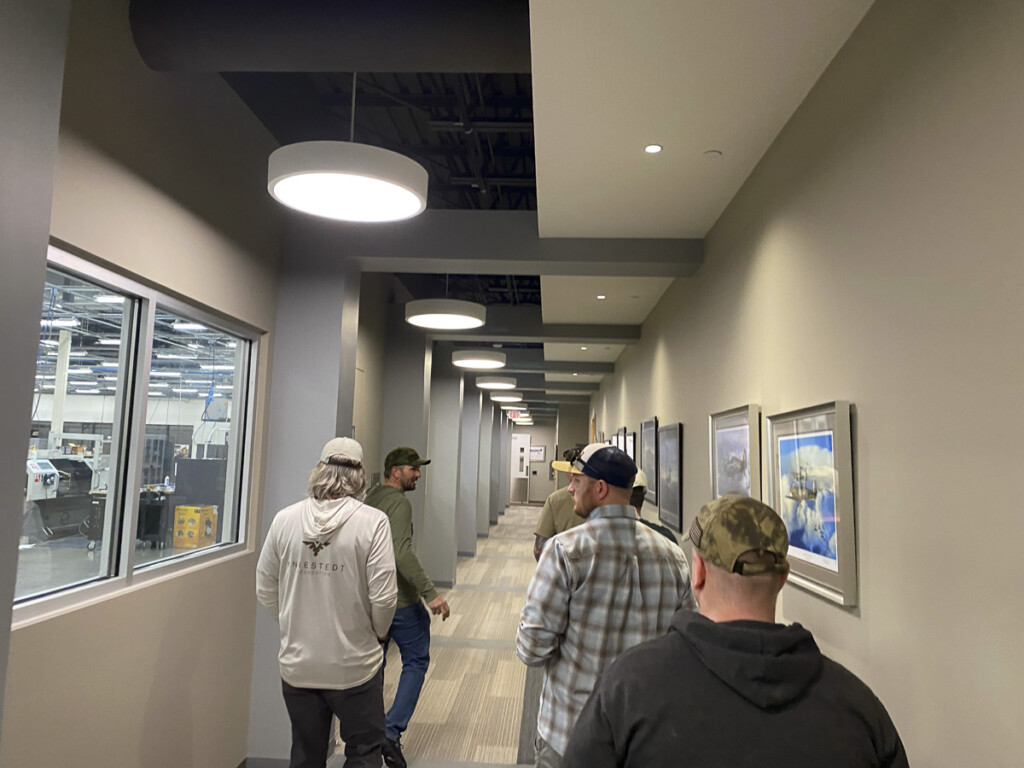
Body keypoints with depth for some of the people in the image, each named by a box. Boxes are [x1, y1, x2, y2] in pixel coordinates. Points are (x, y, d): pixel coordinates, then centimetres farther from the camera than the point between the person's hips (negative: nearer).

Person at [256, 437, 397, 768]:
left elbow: (265, 591, 2)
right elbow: (383, 597, -16)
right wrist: (378, 633, 4)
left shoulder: (284, 519, -6)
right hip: (355, 666, -3)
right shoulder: (372, 521, -16)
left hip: (297, 665, 3)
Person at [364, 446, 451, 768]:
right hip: (400, 599, -8)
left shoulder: (370, 498, 9)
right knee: (416, 661, 6)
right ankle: (392, 731, -1)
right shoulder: (399, 503, -18)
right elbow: (402, 553, -29)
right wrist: (430, 593, -30)